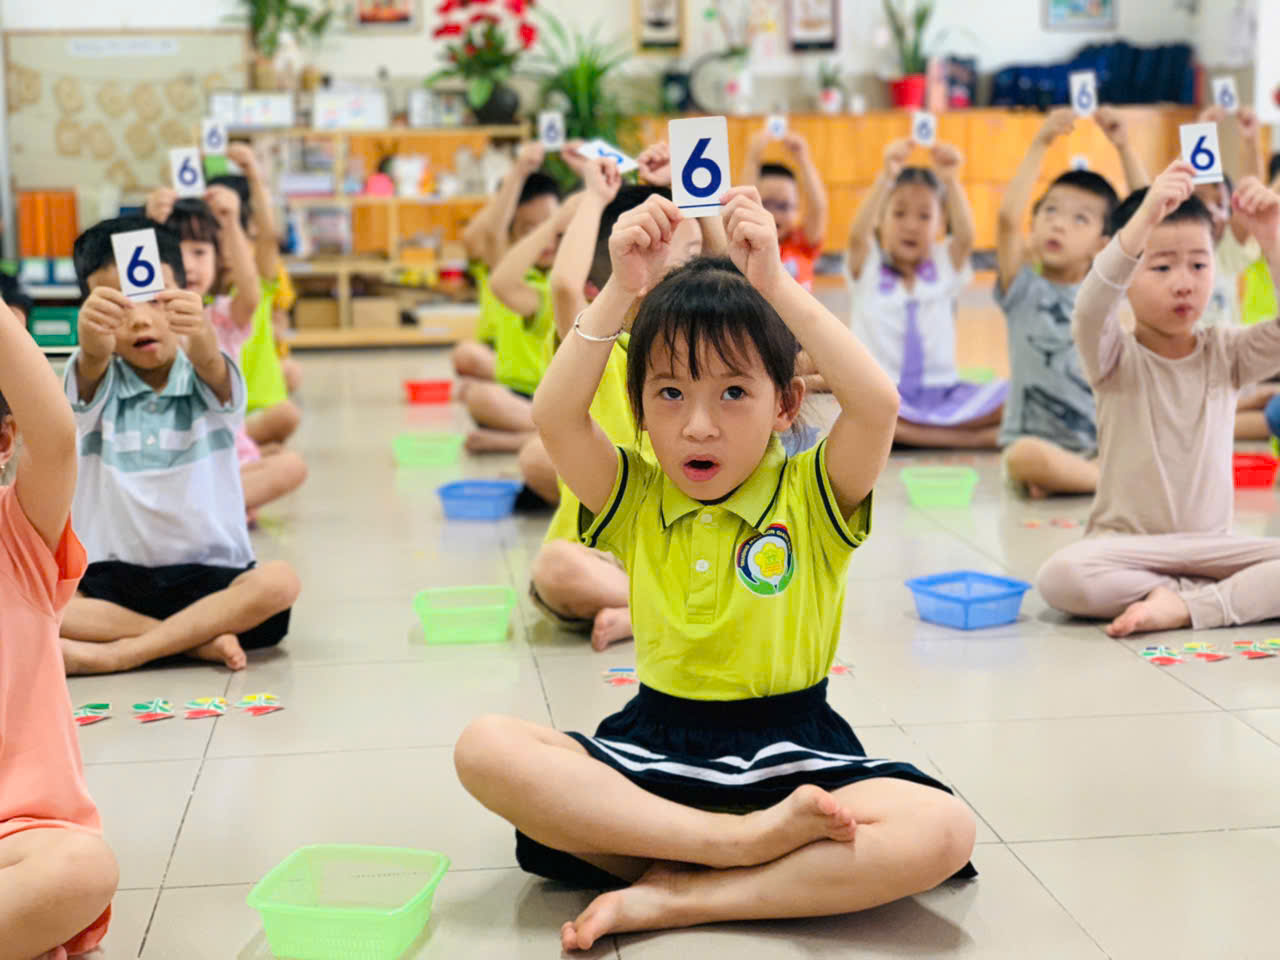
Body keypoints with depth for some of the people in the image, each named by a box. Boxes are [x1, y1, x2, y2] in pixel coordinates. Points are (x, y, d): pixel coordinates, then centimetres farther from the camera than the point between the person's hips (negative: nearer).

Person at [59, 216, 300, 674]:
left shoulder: (207, 384, -2)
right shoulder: (96, 385, 0)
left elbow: (210, 365, -26)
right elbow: (93, 362, -24)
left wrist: (200, 334, -51)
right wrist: (92, 337, -49)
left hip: (208, 575, -1)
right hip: (113, 578, 1)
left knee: (278, 583, -31)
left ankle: (118, 652, -24)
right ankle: (197, 637, -23)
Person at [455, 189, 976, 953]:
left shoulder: (813, 496, 0)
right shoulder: (634, 500, 6)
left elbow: (878, 403, -21)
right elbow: (556, 417, -12)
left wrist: (776, 284, -21)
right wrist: (624, 289, -18)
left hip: (791, 751, -1)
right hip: (653, 749, 2)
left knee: (943, 831, -30)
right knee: (486, 749, -25)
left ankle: (674, 897, -25)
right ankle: (749, 841, -26)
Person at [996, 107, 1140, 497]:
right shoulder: (1023, 289, 0)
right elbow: (1008, 217, -17)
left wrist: (1124, 148, -8)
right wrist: (1040, 145, -17)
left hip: (1101, 445, 4)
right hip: (1034, 439, -3)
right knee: (1026, 459, -38)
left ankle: (1061, 479, -14)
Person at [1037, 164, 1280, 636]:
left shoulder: (1225, 353, 4)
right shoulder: (1117, 357, -5)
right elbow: (1090, 309, -27)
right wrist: (1145, 216, -40)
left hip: (1210, 545, 2)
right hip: (1127, 545, -2)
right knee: (1060, 576, -34)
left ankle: (1187, 606, -21)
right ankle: (1224, 594, -19)